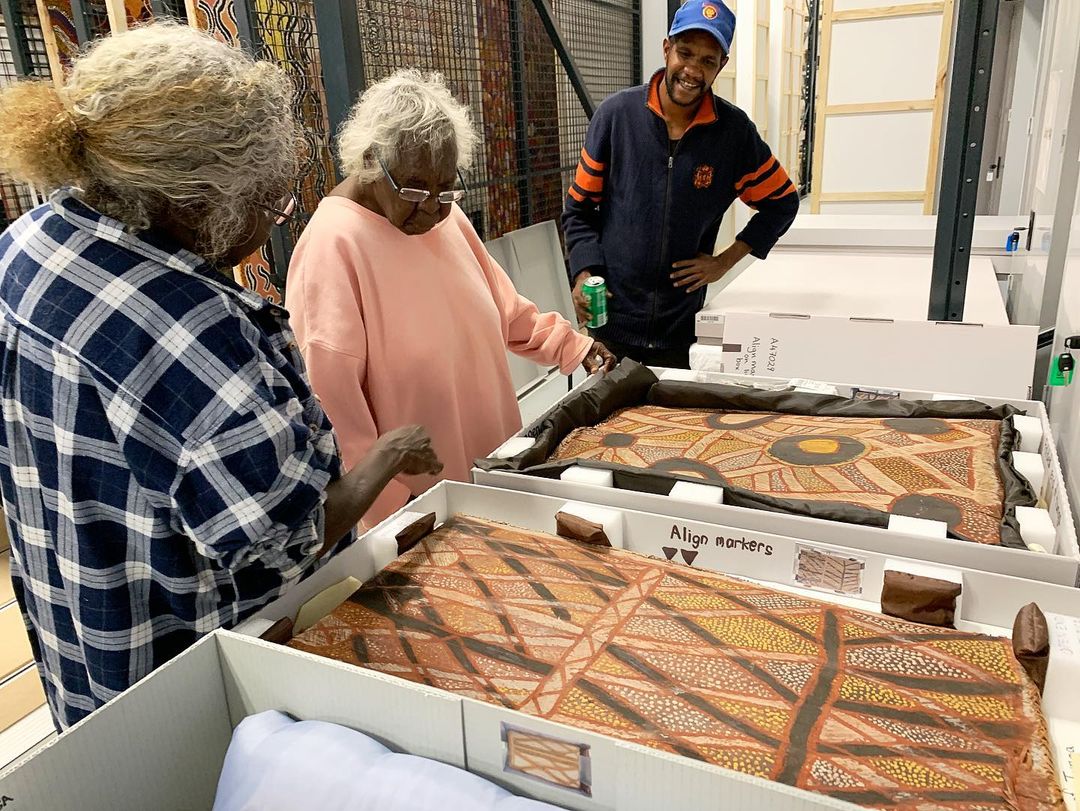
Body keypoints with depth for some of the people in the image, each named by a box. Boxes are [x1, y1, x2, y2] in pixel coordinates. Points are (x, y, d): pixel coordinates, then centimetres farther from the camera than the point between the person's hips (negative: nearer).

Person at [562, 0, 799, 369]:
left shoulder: (734, 130, -3)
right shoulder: (617, 113, -5)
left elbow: (782, 201, 10)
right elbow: (579, 209, 3)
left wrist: (725, 261, 2)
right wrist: (583, 273, -11)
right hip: (611, 321, 0)